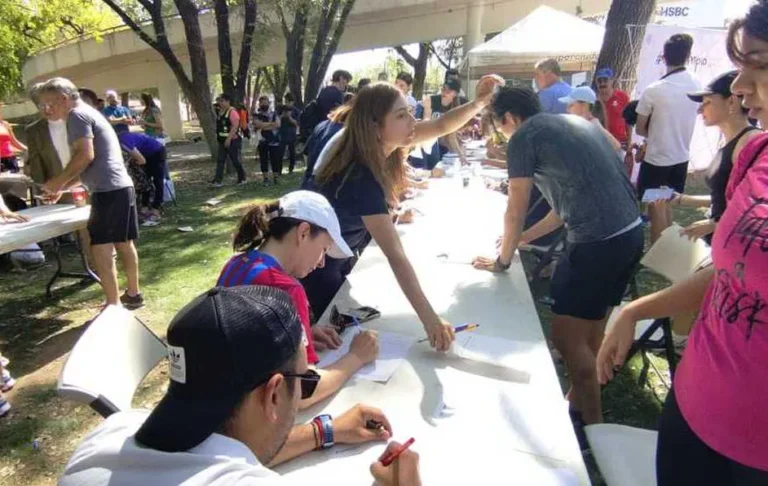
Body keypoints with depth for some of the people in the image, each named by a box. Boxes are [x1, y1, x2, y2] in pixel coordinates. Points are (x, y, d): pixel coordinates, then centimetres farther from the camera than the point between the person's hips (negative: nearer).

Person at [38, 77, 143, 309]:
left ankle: (113, 305, -4)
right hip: (122, 187, 10)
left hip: (108, 190, -10)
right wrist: (63, 187, 23)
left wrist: (58, 181, -6)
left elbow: (86, 155, -17)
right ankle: (133, 294, 26)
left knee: (100, 247, -6)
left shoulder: (77, 115, -5)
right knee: (123, 243, 16)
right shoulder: (89, 113, 24)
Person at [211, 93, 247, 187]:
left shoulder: (232, 111, -14)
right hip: (222, 141, 9)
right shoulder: (220, 112, 13)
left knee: (235, 160, 1)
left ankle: (242, 179, 18)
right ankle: (217, 181, -2)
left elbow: (235, 126, -22)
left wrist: (229, 139, -27)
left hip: (232, 141, -8)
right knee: (220, 160, 1)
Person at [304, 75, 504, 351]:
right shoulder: (360, 177, -38)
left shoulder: (384, 145, -15)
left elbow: (440, 126, -6)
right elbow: (395, 255, -43)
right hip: (317, 263, -8)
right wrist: (430, 320, -46)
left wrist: (479, 102, -25)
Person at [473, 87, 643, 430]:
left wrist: (502, 260, 14)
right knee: (589, 331, 20)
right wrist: (525, 237, 31)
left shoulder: (523, 137, -3)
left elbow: (515, 211, -1)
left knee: (566, 338, 4)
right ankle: (578, 404, 37)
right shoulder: (575, 123, 21)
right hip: (630, 232, 9)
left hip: (597, 243, -9)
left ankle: (592, 426, 19)